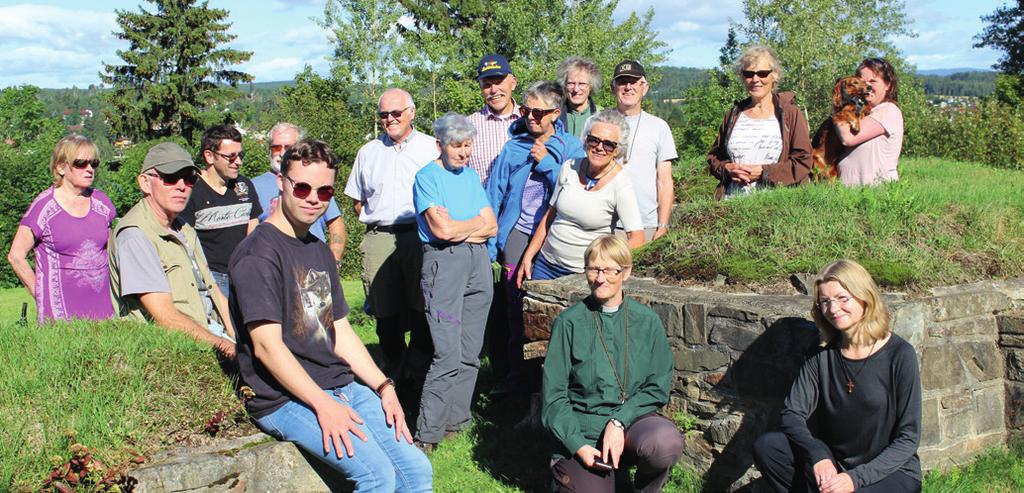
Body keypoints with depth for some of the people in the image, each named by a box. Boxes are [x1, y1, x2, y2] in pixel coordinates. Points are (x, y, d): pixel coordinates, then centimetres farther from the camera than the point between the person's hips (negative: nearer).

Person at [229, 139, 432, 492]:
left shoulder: (319, 251, 17)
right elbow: (266, 345, -18)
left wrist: (383, 386, 6)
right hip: (286, 398, -8)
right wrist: (322, 404, -23)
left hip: (344, 386, 8)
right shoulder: (257, 254, -11)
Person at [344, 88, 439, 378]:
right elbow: (357, 199, 24)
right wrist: (373, 219, 9)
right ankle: (391, 369, 16)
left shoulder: (431, 148, 10)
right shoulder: (368, 152, 20)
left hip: (420, 236, -3)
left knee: (421, 307, -3)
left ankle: (421, 366, 10)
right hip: (378, 239, 3)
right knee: (385, 310, 3)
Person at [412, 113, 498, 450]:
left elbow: (491, 227, 10)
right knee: (449, 356, -12)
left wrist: (457, 227, -5)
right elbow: (443, 230, -13)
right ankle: (426, 435, -6)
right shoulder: (427, 177, -1)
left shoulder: (471, 176, 18)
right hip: (444, 262, -6)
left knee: (470, 353, 6)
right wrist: (476, 223, 4)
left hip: (479, 261, 6)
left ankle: (456, 421, 16)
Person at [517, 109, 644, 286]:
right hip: (546, 263, 5)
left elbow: (636, 239, -22)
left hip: (583, 273, -4)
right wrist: (528, 256, 10)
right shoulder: (569, 168, 0)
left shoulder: (621, 186, -15)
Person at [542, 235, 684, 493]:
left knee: (667, 443, -31)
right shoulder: (568, 323, -2)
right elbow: (553, 396, -2)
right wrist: (578, 446, -14)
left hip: (632, 416, 1)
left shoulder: (647, 321, 3)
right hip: (582, 428, -1)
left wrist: (618, 422, -14)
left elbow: (658, 387, 1)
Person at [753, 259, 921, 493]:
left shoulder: (899, 355, -12)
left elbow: (908, 438, -12)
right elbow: (793, 414, -5)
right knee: (766, 446, -19)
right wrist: (818, 456, -25)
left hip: (892, 471, -4)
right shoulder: (822, 357, 0)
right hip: (835, 466, 4)